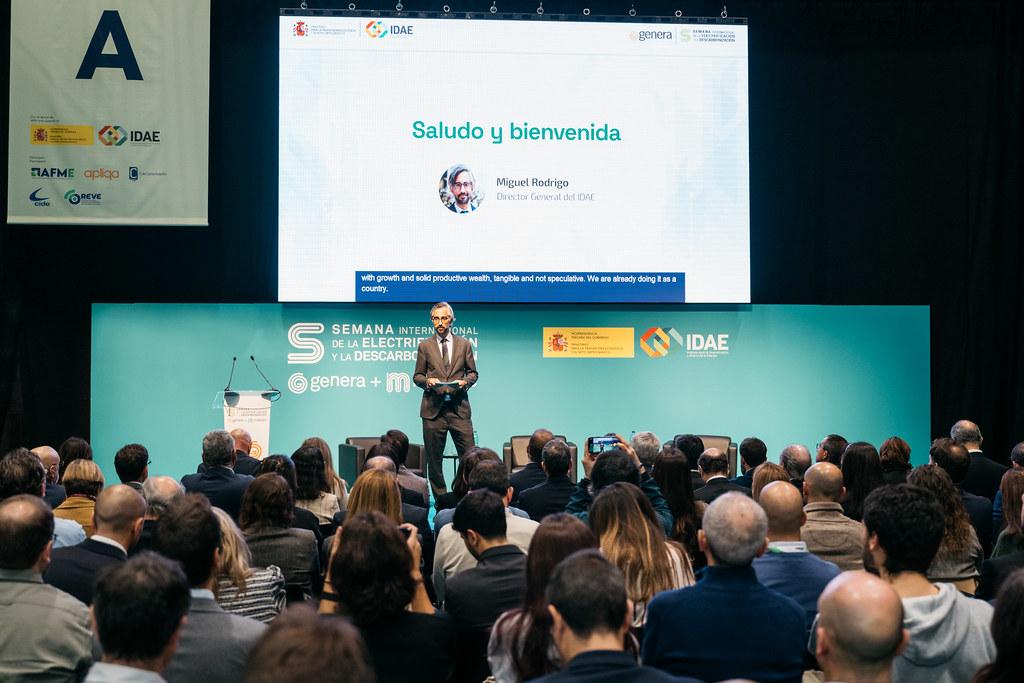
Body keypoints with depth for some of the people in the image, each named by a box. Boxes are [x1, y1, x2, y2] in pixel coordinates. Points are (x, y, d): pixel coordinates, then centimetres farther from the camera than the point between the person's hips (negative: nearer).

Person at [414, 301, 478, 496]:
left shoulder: (464, 344, 11)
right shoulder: (425, 346, 9)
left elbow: (473, 373, 13)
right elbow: (417, 376, 11)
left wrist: (465, 381, -8)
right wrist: (427, 381, -10)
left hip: (459, 408, 0)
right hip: (433, 408, 0)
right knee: (433, 458, 3)